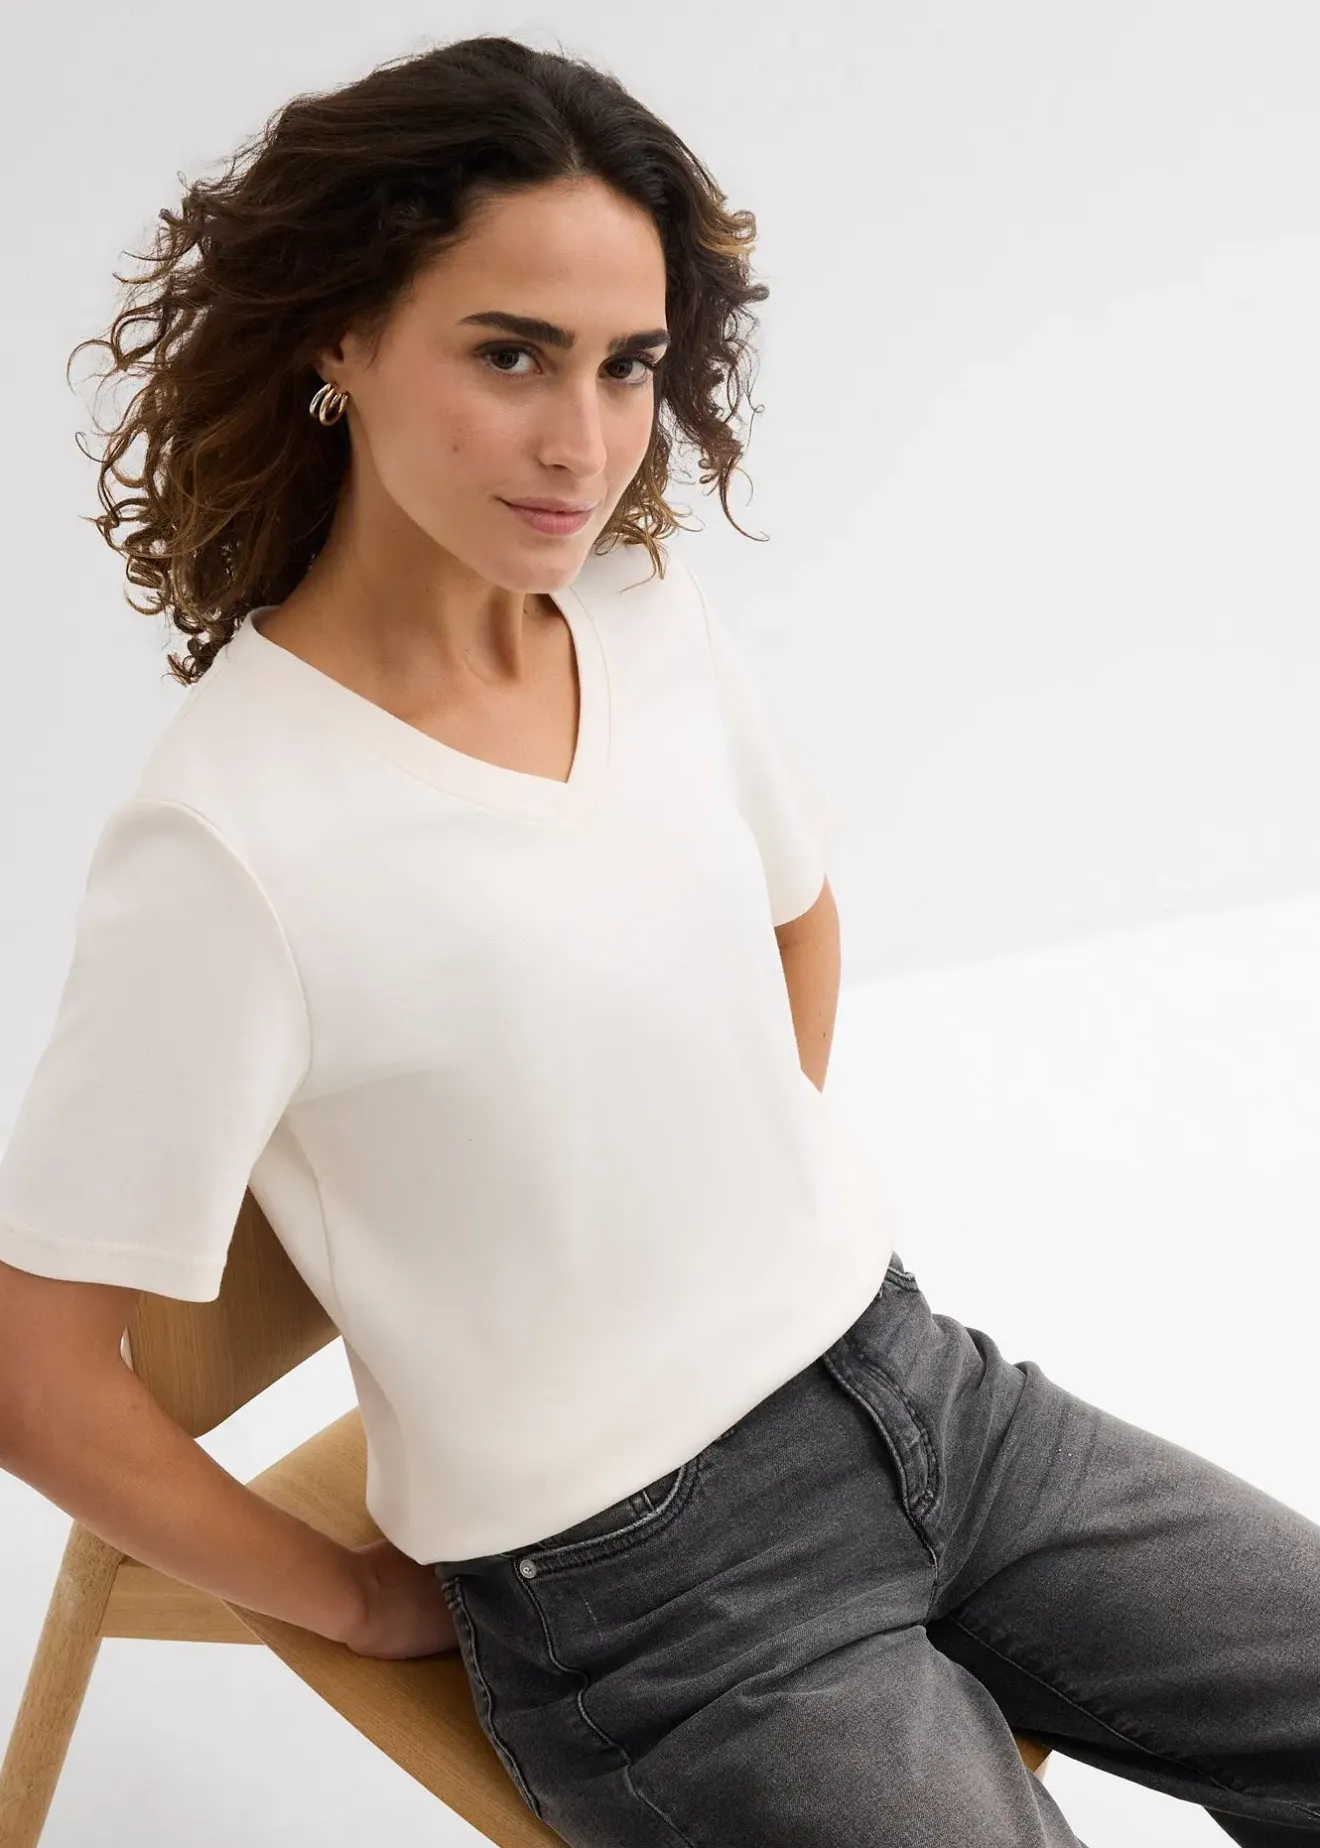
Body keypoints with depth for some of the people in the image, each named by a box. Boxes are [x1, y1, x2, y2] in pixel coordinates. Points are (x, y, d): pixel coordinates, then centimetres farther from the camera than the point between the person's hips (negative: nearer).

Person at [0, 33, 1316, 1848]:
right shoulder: (231, 834, -22)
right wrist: (364, 1599, -5)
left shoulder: (657, 616, -2)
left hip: (915, 1375, 6)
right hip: (643, 1588, -6)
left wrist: (763, 1221, 11)